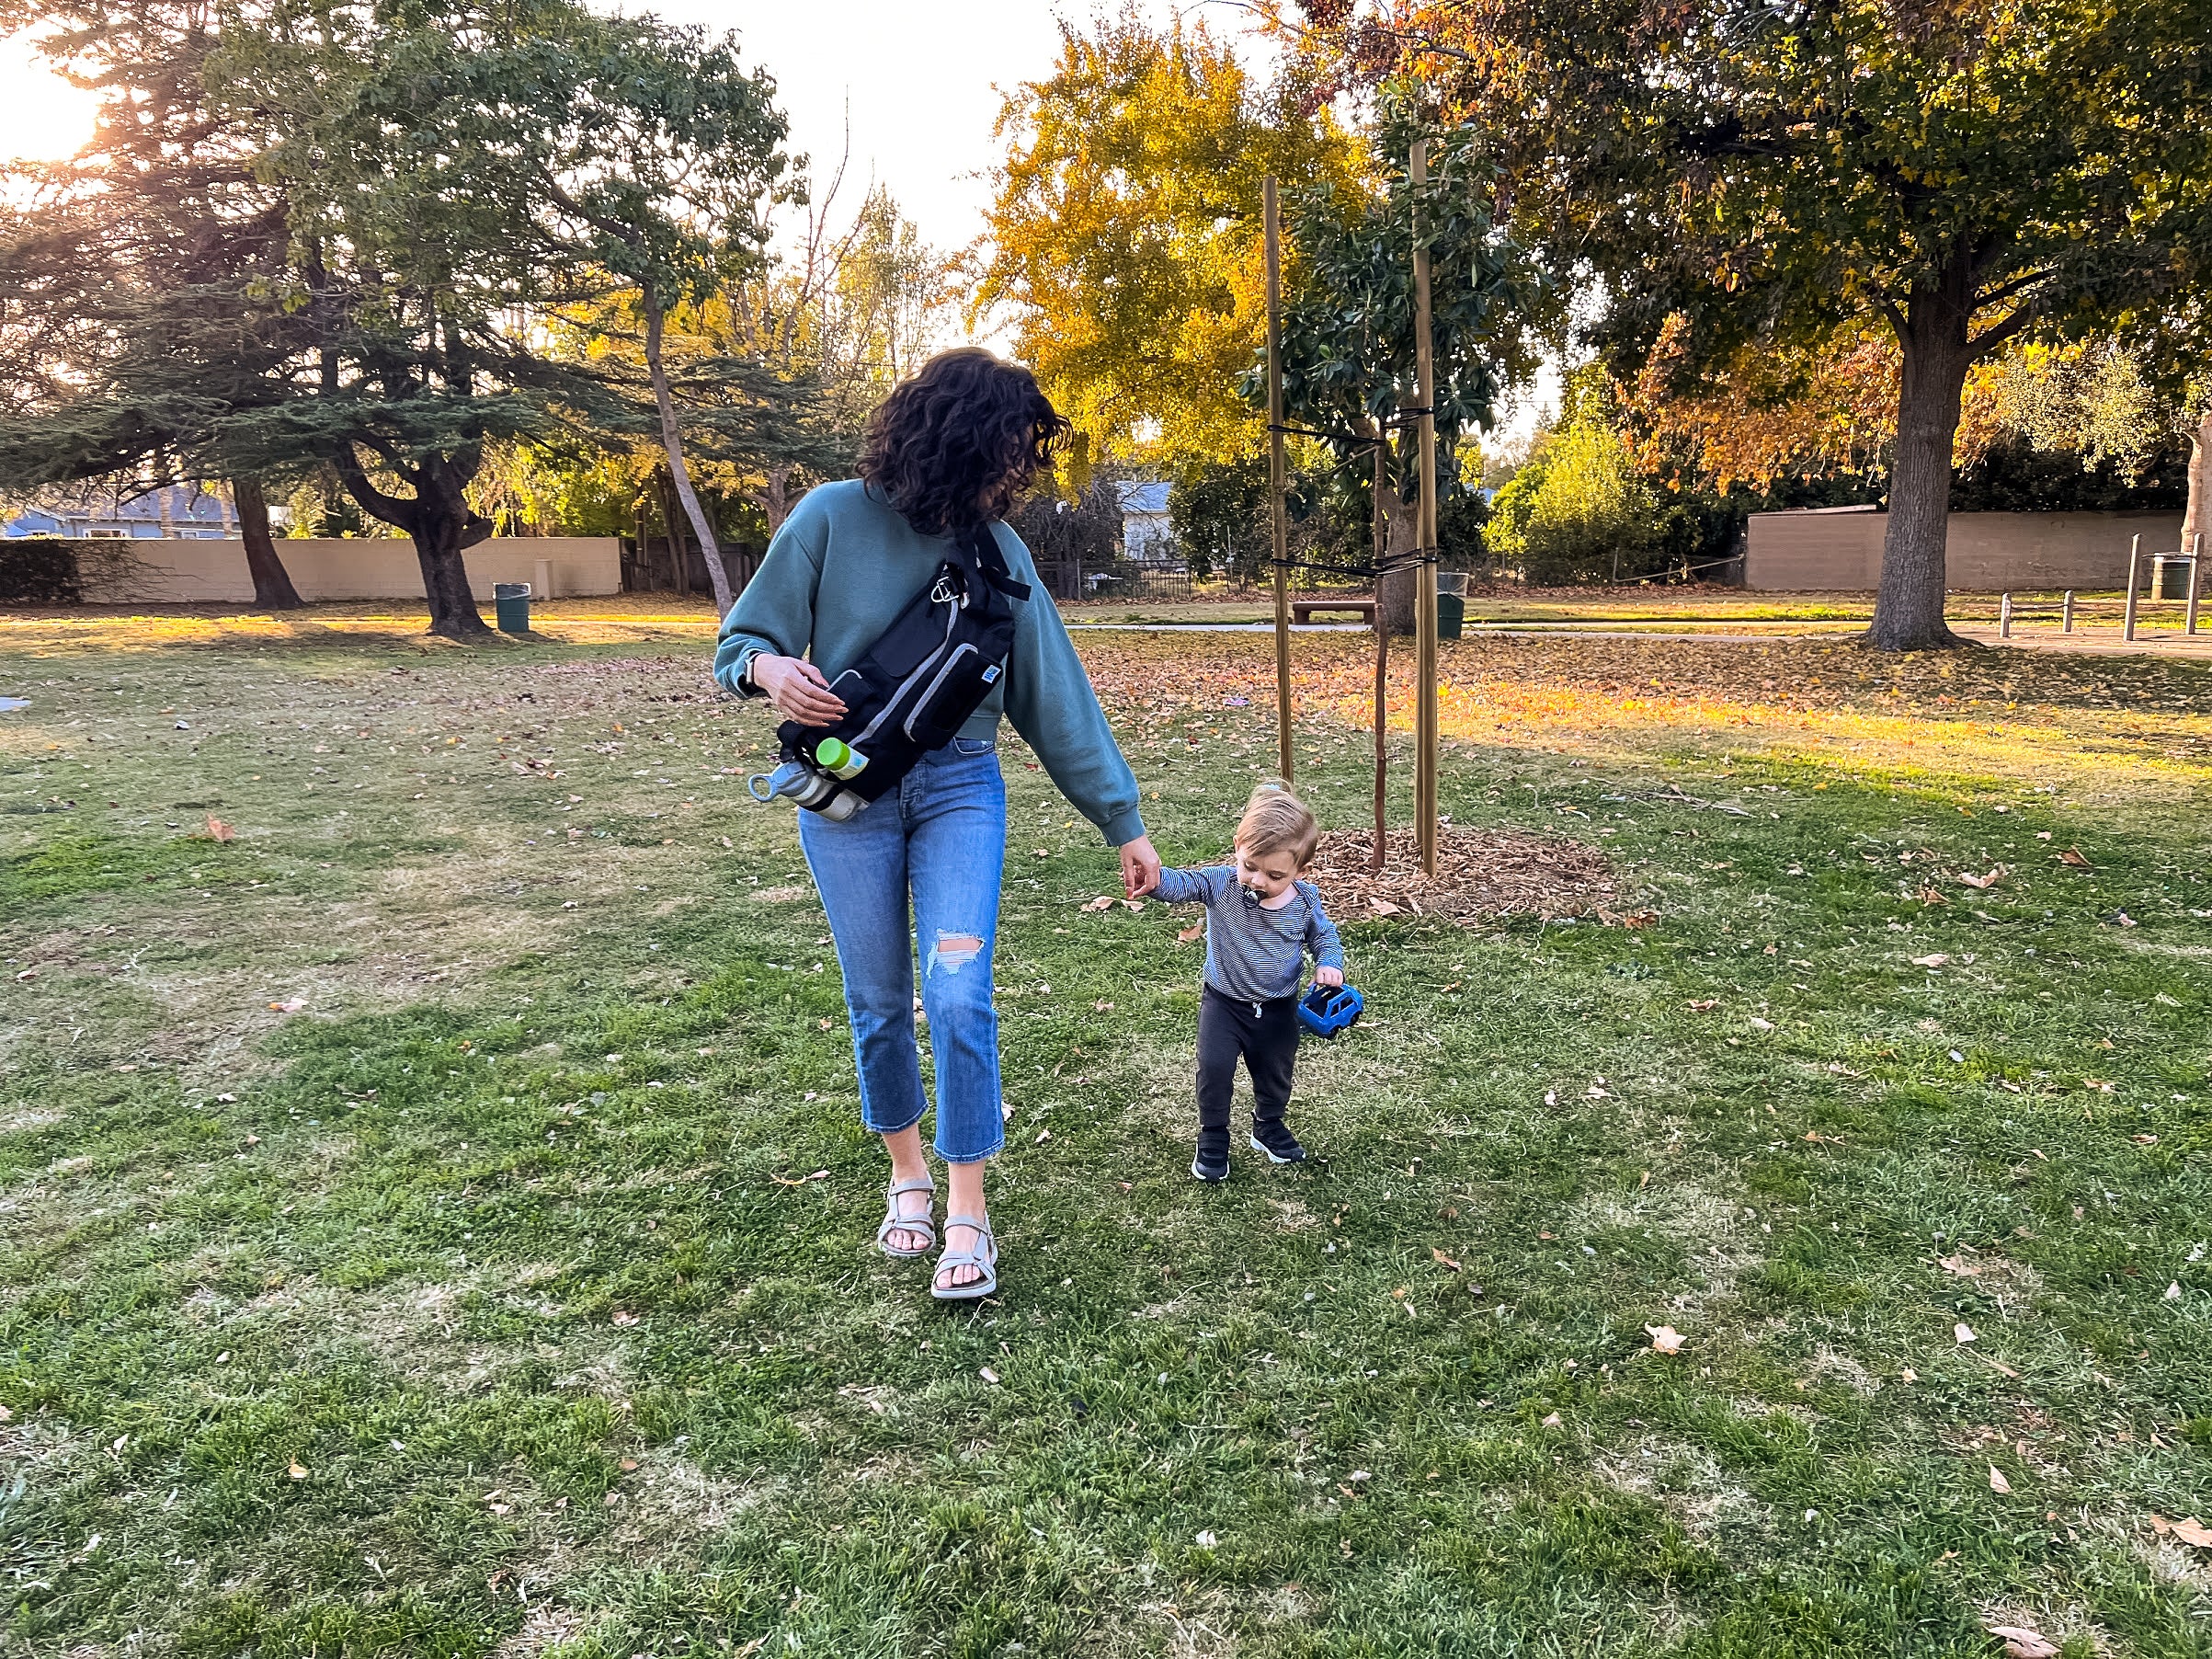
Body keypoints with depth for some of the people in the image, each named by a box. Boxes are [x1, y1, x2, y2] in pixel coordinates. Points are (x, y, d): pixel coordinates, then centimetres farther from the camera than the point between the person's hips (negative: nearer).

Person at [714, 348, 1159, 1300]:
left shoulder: (999, 550, -1)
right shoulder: (833, 518, -7)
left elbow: (1054, 694, 3)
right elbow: (741, 643, 0)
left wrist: (1122, 820, 4)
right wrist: (769, 669, -25)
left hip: (959, 788, 1)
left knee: (958, 995, -10)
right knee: (879, 1001, 8)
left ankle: (967, 1215, 3)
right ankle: (907, 1174, 30)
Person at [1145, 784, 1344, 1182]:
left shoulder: (1305, 900, -14)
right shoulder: (1221, 883, -21)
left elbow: (1324, 935, 4)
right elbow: (1182, 884, -36)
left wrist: (1328, 963, -17)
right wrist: (1155, 879, -59)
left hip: (1278, 1009, 2)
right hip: (1224, 1003, -2)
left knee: (1275, 1074, 17)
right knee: (1214, 1068, -8)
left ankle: (1269, 1127, 45)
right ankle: (1213, 1139, 15)